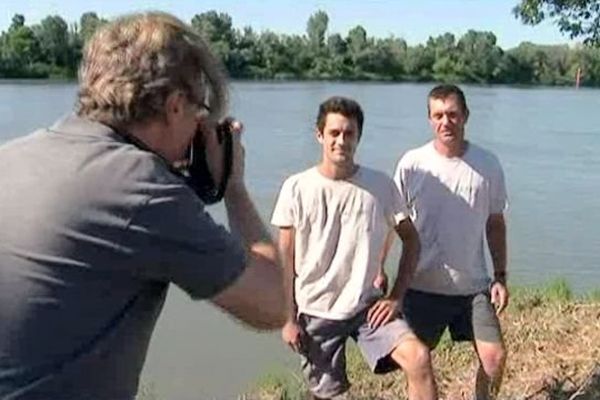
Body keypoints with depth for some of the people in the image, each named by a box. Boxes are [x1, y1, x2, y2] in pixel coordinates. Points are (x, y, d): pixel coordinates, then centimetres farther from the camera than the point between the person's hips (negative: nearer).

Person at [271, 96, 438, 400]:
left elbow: (410, 239, 3)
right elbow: (285, 260, -4)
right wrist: (289, 318, -5)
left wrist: (396, 296, -5)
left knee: (419, 358, -21)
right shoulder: (297, 188, -10)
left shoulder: (380, 185, -7)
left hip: (367, 305, 1)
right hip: (315, 312, 0)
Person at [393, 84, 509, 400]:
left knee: (495, 357, -3)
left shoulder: (487, 165, -3)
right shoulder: (412, 164, -7)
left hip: (474, 285, 1)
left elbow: (495, 223, 7)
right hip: (423, 285, -1)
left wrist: (500, 277, 4)